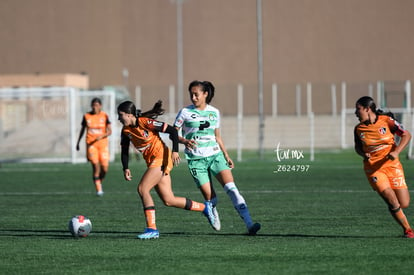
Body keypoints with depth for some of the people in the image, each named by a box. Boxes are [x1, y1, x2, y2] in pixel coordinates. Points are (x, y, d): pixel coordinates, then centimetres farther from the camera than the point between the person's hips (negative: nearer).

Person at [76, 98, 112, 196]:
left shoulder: (104, 116, -1)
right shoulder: (86, 116, 3)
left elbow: (110, 131, -4)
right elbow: (82, 129, 16)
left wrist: (102, 136, -23)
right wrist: (78, 142, 19)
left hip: (103, 144, 1)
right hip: (91, 144, -1)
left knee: (104, 169, -1)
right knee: (96, 166, -16)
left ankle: (100, 182, 30)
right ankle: (98, 189, -10)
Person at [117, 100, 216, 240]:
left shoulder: (146, 122, -16)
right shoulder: (125, 131, 4)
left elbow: (172, 131, -14)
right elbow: (124, 151, 12)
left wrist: (175, 151, -23)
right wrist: (126, 168, -5)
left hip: (161, 158, -8)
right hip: (152, 162, 8)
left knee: (142, 189, -20)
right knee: (169, 200, 5)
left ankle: (152, 229, -16)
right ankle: (205, 207, 22)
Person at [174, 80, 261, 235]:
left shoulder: (214, 112, 9)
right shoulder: (185, 112, -1)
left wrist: (226, 156, 16)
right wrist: (185, 141, -21)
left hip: (215, 155, 2)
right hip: (196, 159, -2)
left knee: (231, 187, -17)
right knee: (209, 196, -6)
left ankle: (249, 224, -25)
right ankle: (214, 216, 30)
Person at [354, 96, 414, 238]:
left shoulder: (386, 120, -7)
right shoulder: (358, 129, 1)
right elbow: (357, 147, 19)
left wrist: (396, 152, -16)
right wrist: (363, 154, -4)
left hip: (392, 165, 0)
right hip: (373, 169, 0)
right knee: (393, 203, -17)